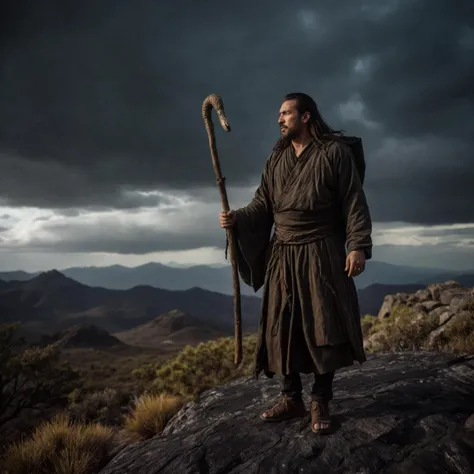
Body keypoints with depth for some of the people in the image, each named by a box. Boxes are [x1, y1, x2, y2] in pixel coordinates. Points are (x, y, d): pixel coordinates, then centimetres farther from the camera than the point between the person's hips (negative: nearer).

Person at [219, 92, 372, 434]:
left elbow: (354, 202, -7)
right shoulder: (276, 159, 13)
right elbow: (263, 204, 11)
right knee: (283, 328, 6)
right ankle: (292, 399, 18)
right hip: (282, 255, 5)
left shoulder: (335, 151, -3)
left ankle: (321, 403, 10)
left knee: (324, 326, -3)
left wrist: (358, 245, -15)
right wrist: (237, 219, -7)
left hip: (321, 254, -5)